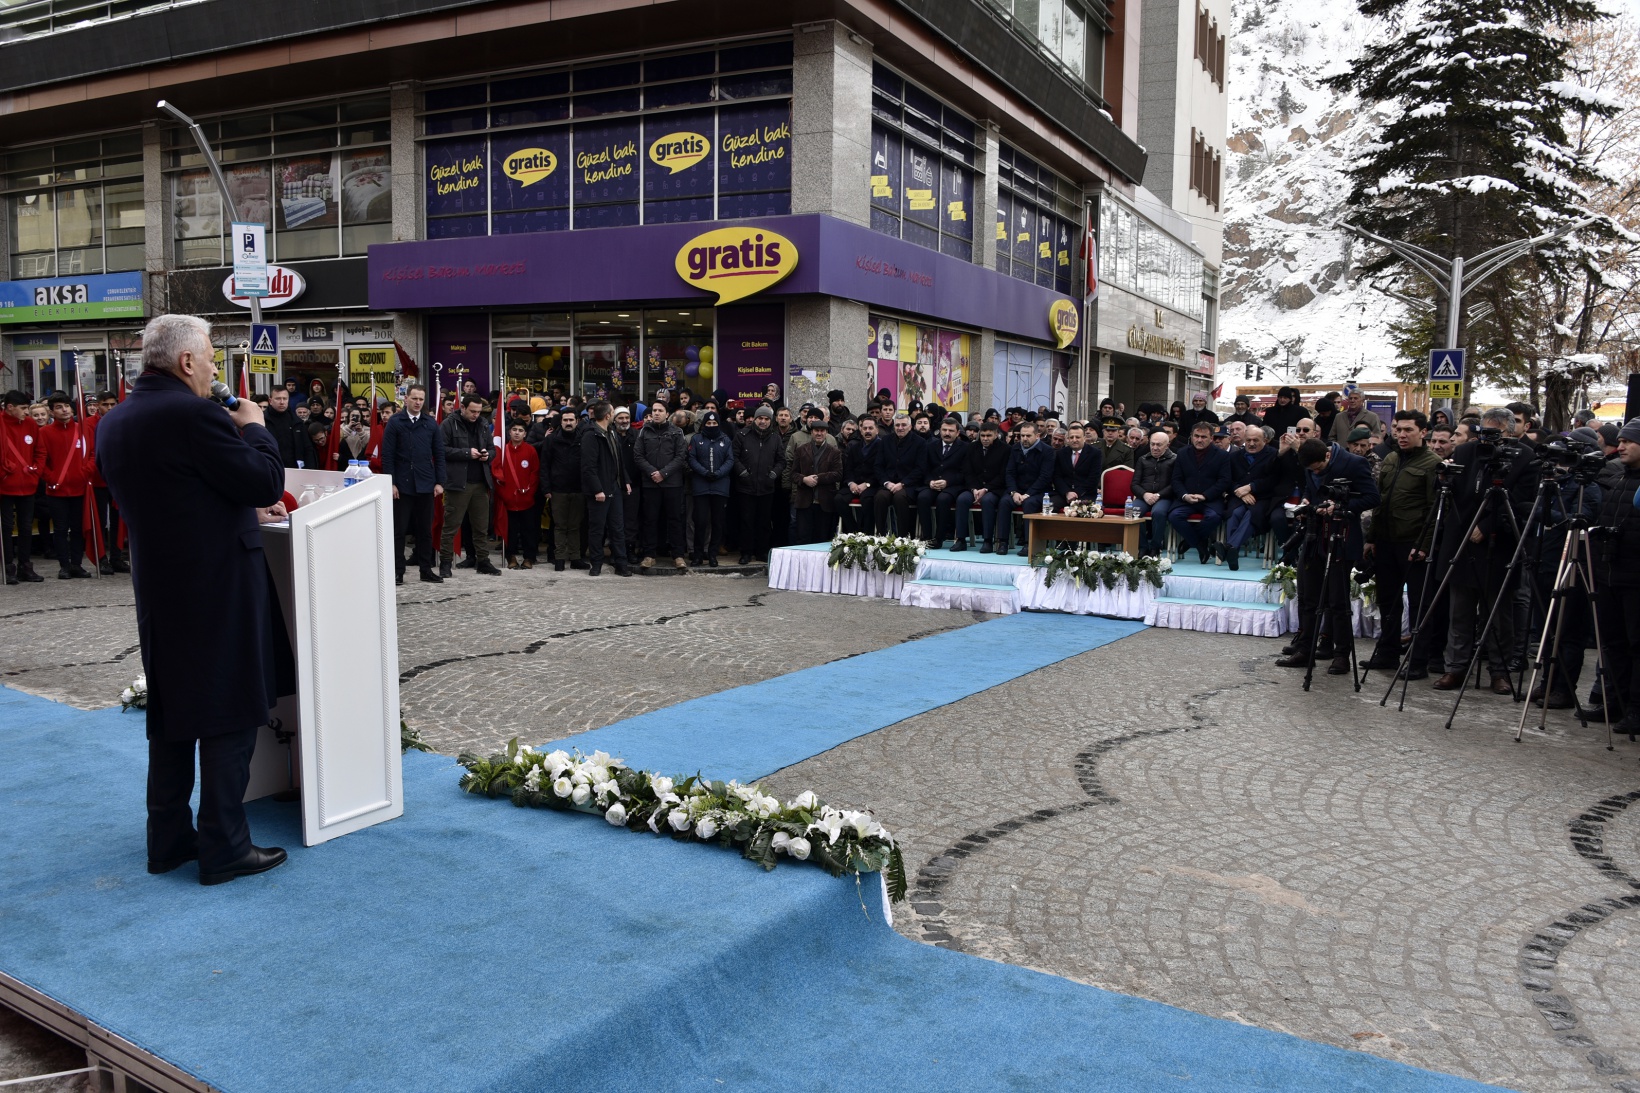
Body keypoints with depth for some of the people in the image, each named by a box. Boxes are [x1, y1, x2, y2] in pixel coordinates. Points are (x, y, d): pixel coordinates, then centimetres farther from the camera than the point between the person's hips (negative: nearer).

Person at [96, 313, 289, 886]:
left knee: (170, 715, 17)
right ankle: (224, 847, 7)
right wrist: (253, 427, -1)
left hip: (157, 590, 8)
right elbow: (266, 482, -17)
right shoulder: (195, 414, -19)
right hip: (219, 587, -8)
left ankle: (168, 839, 26)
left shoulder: (114, 422, 9)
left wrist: (247, 506, 17)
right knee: (229, 715, 1)